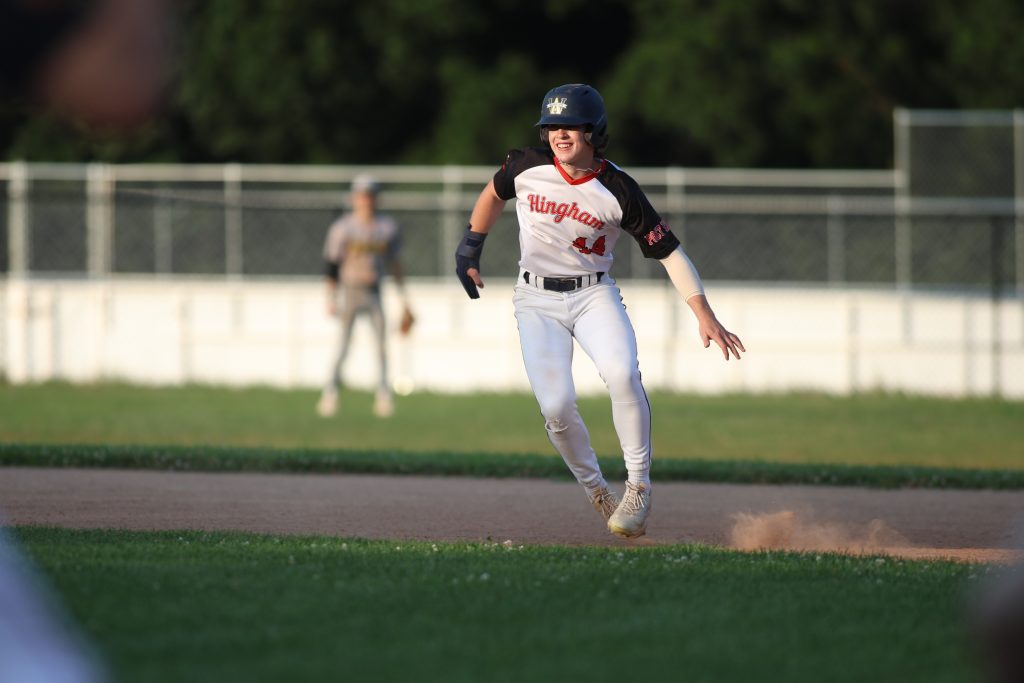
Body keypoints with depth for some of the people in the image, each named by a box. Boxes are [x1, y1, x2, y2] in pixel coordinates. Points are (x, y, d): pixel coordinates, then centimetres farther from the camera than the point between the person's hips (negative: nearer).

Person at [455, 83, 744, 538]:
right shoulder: (527, 167, -8)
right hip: (537, 301, 1)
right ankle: (595, 491, 7)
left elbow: (668, 252, -10)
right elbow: (495, 193, 16)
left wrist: (704, 316, -17)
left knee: (622, 374, -30)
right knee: (556, 406, -17)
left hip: (594, 295, -1)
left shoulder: (618, 191, -13)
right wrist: (470, 247, 18)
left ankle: (638, 487, -16)